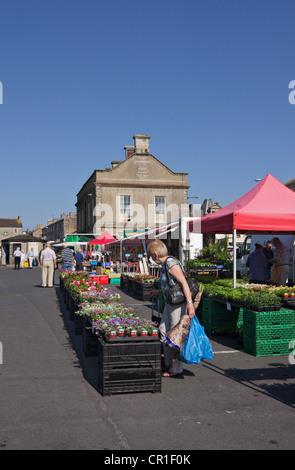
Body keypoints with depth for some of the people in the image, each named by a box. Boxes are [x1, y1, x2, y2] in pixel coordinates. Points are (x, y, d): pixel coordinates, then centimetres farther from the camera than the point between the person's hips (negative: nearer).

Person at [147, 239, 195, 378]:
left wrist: (190, 303, -31)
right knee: (163, 332, 14)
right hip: (170, 303, 10)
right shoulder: (164, 265, 11)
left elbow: (184, 283, -24)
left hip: (179, 303, -10)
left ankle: (176, 369, 11)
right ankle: (169, 364, 26)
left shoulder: (171, 263, -18)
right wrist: (159, 291, 34)